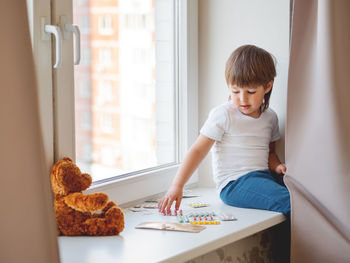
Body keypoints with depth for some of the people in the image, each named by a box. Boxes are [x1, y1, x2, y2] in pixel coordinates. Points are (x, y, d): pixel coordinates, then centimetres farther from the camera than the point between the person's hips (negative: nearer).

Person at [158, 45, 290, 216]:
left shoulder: (270, 117, 14)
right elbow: (198, 150, -8)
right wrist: (177, 186, -17)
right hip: (235, 183, -7)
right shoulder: (223, 115, -5)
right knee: (287, 201, -31)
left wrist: (277, 167, 4)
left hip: (264, 176, 7)